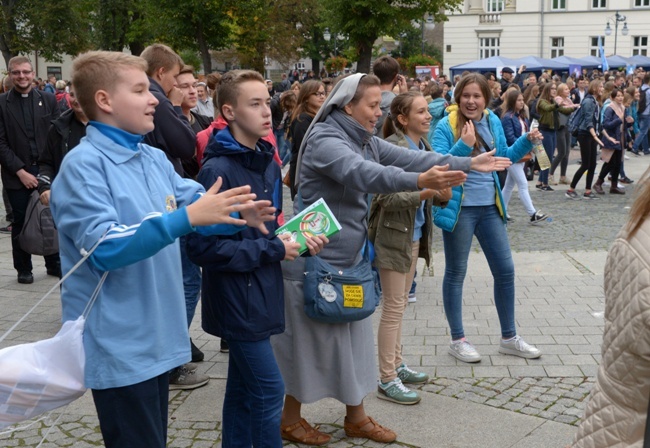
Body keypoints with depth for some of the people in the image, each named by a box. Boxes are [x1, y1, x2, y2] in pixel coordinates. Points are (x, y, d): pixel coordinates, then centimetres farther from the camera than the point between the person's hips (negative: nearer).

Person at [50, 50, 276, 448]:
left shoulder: (155, 159, 7)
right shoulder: (84, 164, -17)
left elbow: (199, 202, 11)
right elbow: (103, 247, -26)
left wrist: (236, 214, -12)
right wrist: (185, 218, -34)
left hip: (157, 335, 8)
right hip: (119, 345, -8)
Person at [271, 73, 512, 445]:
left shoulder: (365, 140, 8)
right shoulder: (324, 140, -21)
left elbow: (410, 157, 2)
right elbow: (362, 173, -38)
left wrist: (469, 164, -4)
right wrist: (419, 181, -51)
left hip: (349, 258, 9)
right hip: (316, 261, -9)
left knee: (354, 339, 15)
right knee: (311, 343, 4)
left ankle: (356, 417, 29)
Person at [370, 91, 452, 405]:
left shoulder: (422, 146, 8)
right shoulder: (391, 148, -17)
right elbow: (387, 198, -23)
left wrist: (442, 195, -5)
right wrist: (427, 191, -28)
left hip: (414, 235, 8)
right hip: (393, 236, -8)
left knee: (399, 305, 17)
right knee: (394, 308, -2)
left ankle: (396, 365, 30)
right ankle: (387, 380, 7)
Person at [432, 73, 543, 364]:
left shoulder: (492, 121, 5)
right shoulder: (446, 126, -12)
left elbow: (504, 157, 17)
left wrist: (527, 141, 3)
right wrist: (463, 145, -31)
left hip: (490, 206, 6)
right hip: (459, 208, -6)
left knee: (505, 270, 10)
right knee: (456, 273, 7)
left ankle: (509, 338, 26)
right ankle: (458, 340, 22)